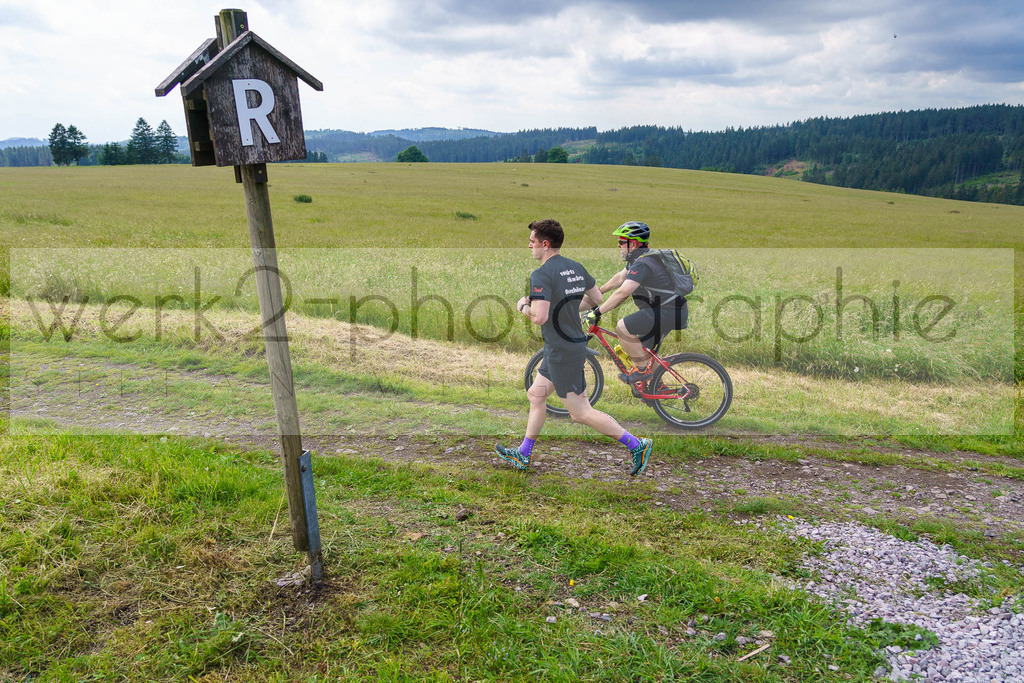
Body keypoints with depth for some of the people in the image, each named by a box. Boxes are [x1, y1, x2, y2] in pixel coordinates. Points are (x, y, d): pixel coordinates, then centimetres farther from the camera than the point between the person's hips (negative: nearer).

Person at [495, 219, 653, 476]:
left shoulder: (541, 275, -20)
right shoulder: (576, 268, 6)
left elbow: (539, 317, -29)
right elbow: (597, 297, 15)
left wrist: (524, 306, -8)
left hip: (562, 353, -10)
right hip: (575, 344, 10)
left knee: (581, 413, 0)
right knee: (535, 395, 19)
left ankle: (637, 445, 3)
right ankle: (523, 455, 30)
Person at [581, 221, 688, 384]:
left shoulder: (642, 264, -21)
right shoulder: (637, 258, 12)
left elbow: (623, 292, -30)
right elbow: (620, 278, 25)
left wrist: (596, 313, -29)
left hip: (669, 312, -11)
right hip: (667, 310, 11)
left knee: (622, 328, -18)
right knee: (643, 349, 18)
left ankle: (644, 369, -7)